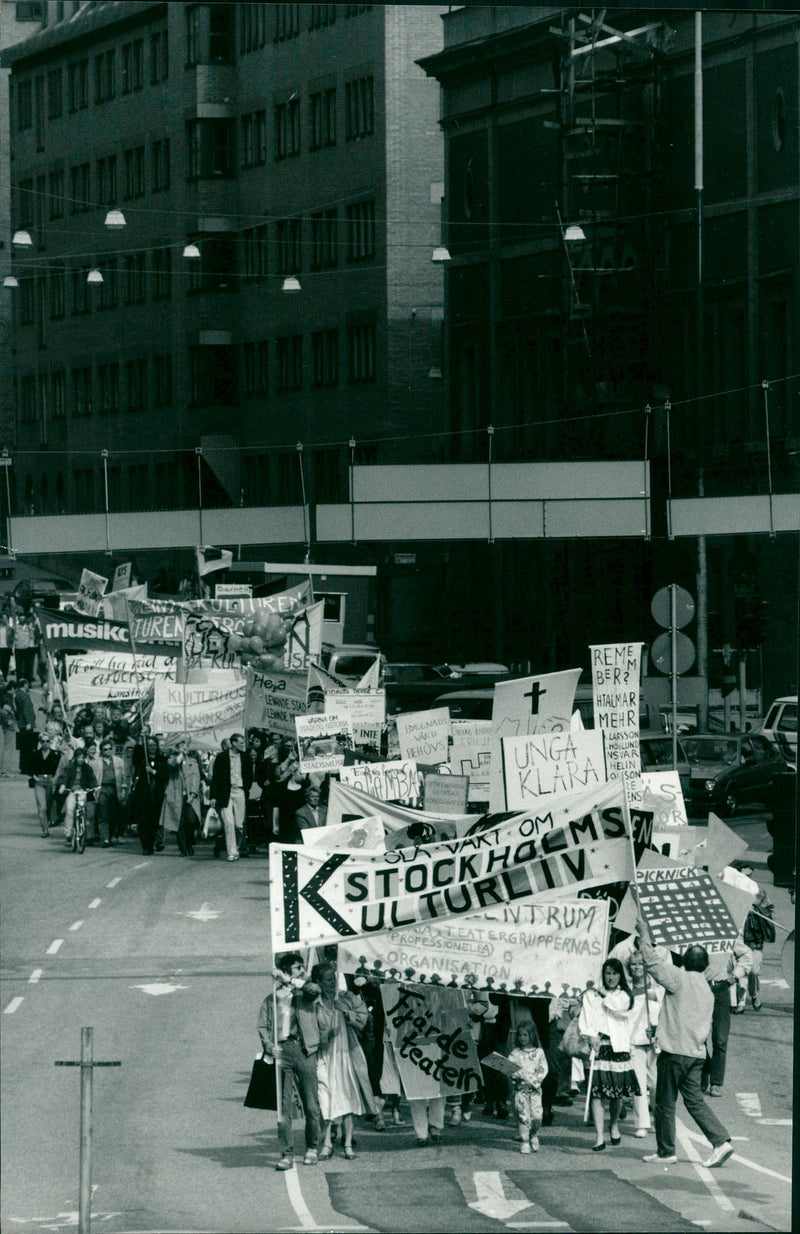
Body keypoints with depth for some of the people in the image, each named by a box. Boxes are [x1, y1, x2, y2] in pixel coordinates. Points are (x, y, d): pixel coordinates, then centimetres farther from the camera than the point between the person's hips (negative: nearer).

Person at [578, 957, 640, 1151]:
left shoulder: (624, 995, 13)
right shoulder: (590, 995, 8)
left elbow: (619, 1007, -8)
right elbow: (586, 1019, -1)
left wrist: (604, 993, 0)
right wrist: (592, 1036, -16)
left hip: (619, 1047, 2)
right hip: (598, 1047, -2)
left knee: (618, 1092, 5)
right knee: (597, 1092, -9)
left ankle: (614, 1126, 32)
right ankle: (599, 1136, -11)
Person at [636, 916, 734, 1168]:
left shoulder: (680, 978, -8)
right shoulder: (707, 990, 14)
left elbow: (653, 963, -13)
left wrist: (645, 936, -3)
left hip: (675, 1050, -7)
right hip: (697, 1052, 7)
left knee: (665, 1102, 3)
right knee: (695, 1100, 9)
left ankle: (666, 1152, 8)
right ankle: (721, 1141, -4)